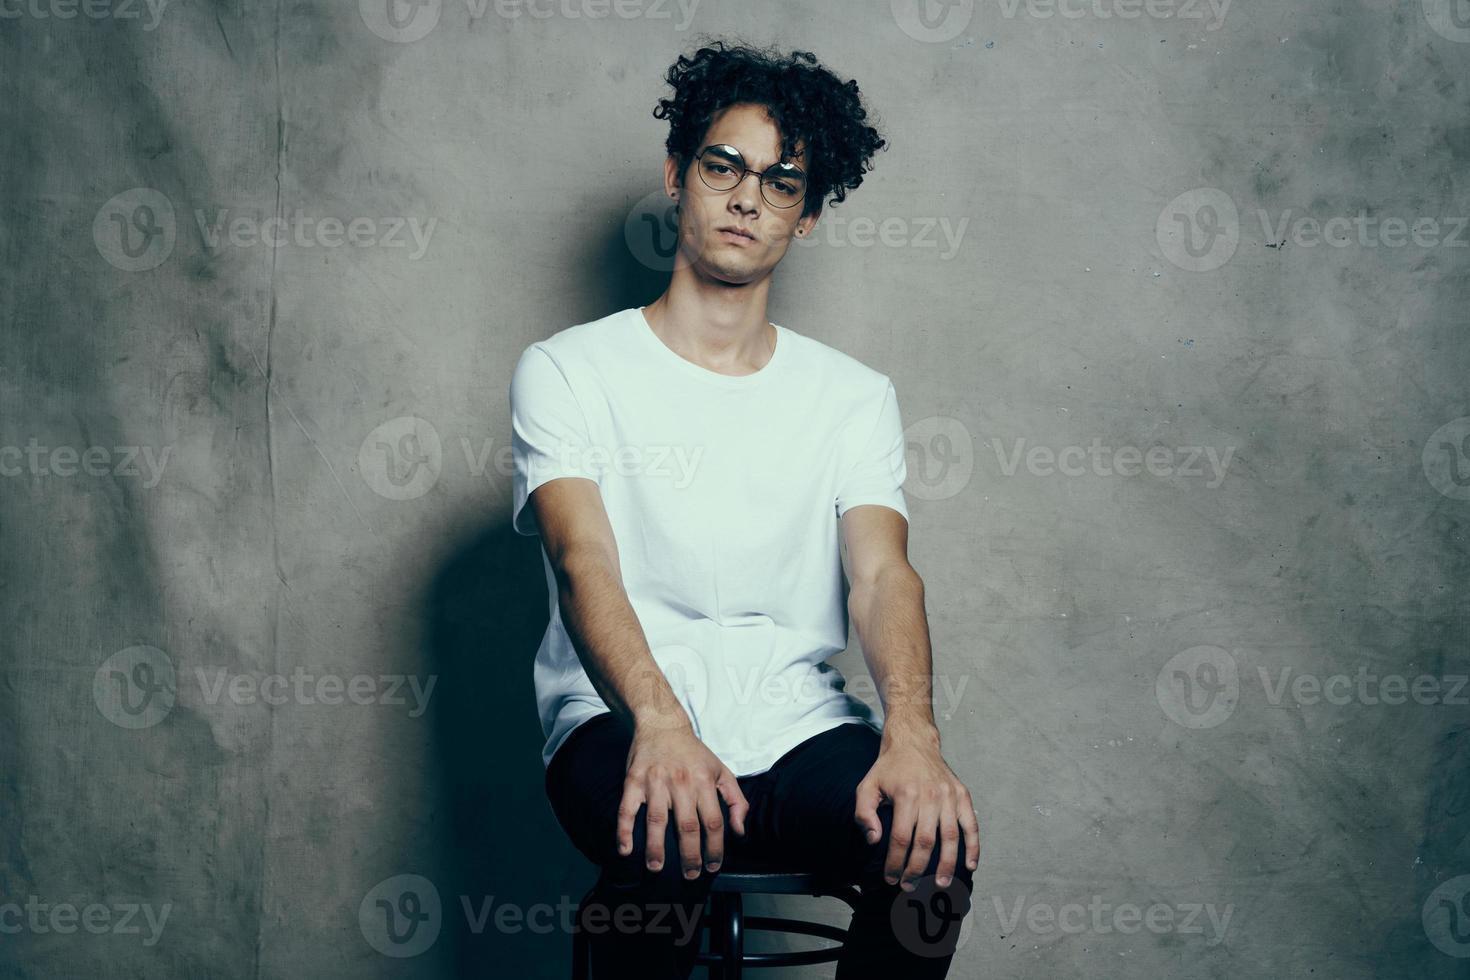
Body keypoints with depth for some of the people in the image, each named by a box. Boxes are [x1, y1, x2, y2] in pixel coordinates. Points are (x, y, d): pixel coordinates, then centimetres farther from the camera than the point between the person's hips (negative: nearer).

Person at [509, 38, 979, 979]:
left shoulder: (854, 395, 14)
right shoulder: (567, 371, 6)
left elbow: (883, 572, -3)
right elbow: (583, 562, -11)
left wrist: (912, 733, -25)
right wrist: (659, 722, -32)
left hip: (801, 726, 3)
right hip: (621, 719, -2)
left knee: (934, 839, -28)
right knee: (668, 840, -36)